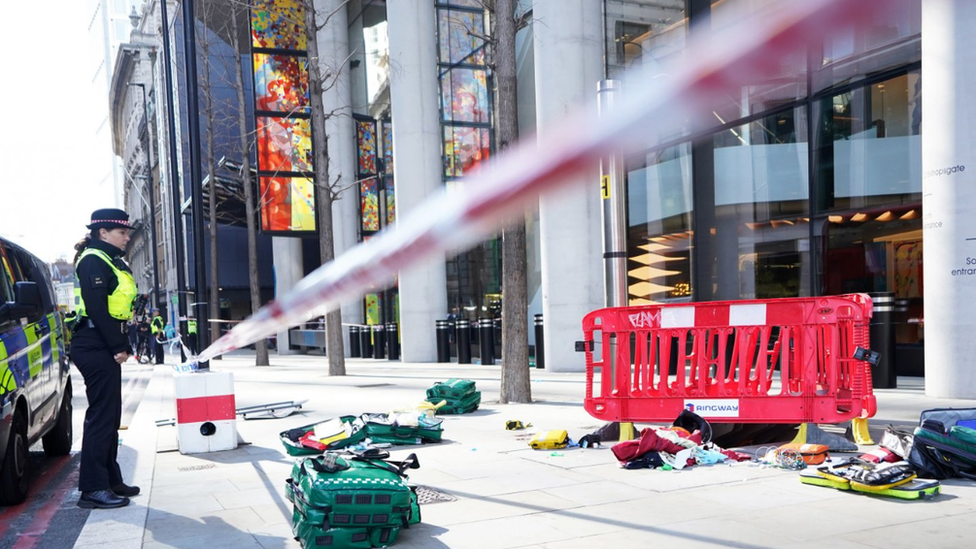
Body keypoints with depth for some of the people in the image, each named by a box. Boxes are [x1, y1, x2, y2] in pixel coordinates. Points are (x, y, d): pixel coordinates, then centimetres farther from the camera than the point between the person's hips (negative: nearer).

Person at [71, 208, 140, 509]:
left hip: (105, 348, 10)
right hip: (95, 347, -10)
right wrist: (118, 346, -20)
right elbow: (96, 308, -20)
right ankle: (93, 488, -3)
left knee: (110, 416, 13)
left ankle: (111, 480, 22)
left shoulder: (111, 261, 20)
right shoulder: (94, 261, -11)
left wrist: (121, 345, 11)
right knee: (101, 416, -8)